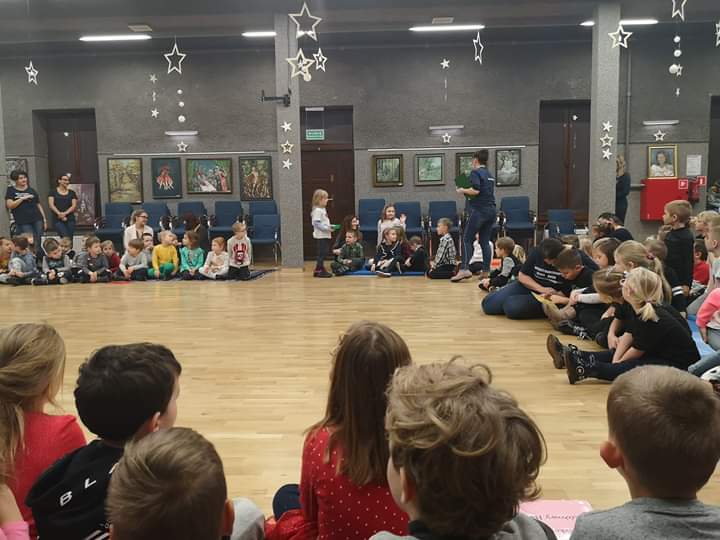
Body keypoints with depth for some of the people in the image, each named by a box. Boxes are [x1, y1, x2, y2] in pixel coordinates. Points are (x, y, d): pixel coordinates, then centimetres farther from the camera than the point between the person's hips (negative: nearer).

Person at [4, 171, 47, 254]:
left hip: (37, 220, 3)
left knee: (38, 244, 0)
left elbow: (39, 205, 16)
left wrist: (44, 219, 10)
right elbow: (10, 205, -6)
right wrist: (23, 198, -11)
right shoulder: (11, 190, 6)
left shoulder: (31, 190, 13)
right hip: (23, 222, -3)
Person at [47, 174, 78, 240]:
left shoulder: (72, 193, 12)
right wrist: (59, 213, -16)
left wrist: (65, 213, -13)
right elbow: (51, 205, -2)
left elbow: (74, 206, 3)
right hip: (58, 220, -2)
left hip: (70, 219, 2)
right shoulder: (53, 192, 7)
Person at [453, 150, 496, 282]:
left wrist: (463, 190, -4)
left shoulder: (475, 173, -7)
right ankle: (486, 270, 6)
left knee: (467, 239, -5)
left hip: (478, 210, -8)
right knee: (485, 241, 9)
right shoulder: (489, 175, 18)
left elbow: (475, 191, -20)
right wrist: (467, 191, 23)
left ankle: (464, 269, -15)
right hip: (491, 210, 8)